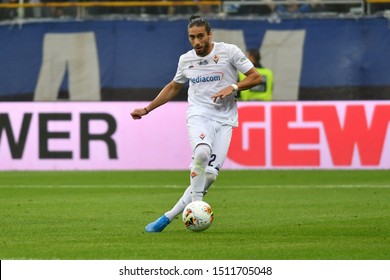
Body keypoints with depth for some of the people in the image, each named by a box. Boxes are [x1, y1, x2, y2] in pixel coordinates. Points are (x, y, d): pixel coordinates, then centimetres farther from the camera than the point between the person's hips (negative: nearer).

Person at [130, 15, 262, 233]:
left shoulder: (229, 52, -1)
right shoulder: (186, 60, 10)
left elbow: (256, 77, 2)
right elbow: (174, 87, 28)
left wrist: (233, 87, -15)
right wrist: (147, 109, 25)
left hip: (224, 120, -1)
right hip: (198, 115, 1)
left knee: (210, 175, -12)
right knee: (202, 153, -34)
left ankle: (169, 217, -2)